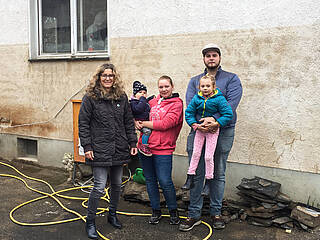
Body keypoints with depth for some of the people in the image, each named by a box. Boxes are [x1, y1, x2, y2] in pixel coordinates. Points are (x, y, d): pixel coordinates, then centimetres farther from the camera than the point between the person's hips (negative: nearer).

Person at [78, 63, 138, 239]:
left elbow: (129, 122, 13)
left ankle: (112, 214, 36)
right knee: (100, 186, -6)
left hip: (119, 150, 5)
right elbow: (83, 124, -4)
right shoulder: (90, 97, -3)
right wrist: (87, 147, -10)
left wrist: (132, 143, 8)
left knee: (117, 184, 15)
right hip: (99, 150, -5)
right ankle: (90, 222, 12)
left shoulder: (122, 97, 9)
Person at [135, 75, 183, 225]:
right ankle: (156, 211, 27)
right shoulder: (153, 101, 13)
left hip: (163, 149, -5)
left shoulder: (176, 104, -4)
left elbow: (165, 124, -15)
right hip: (145, 146, 6)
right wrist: (137, 122, -1)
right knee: (150, 180, 12)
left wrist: (144, 123, -6)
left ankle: (173, 211, 19)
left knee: (165, 182, -4)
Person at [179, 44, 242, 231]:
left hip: (223, 131, -1)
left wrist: (216, 121, -23)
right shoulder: (194, 81, 15)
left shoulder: (231, 79, 7)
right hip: (198, 131, 2)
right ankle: (194, 214, 12)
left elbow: (231, 103, -9)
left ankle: (216, 212, 21)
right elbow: (190, 104, 1)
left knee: (219, 174, 8)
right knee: (196, 174, 2)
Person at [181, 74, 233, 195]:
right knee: (195, 153, 9)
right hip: (199, 129, 4)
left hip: (212, 130, -4)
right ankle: (190, 179, 17)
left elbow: (228, 114, -14)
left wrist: (216, 123, -21)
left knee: (208, 157, -1)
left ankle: (208, 182, 15)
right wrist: (193, 123, -8)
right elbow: (189, 111, 5)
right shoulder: (196, 98, -3)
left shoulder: (219, 99, -14)